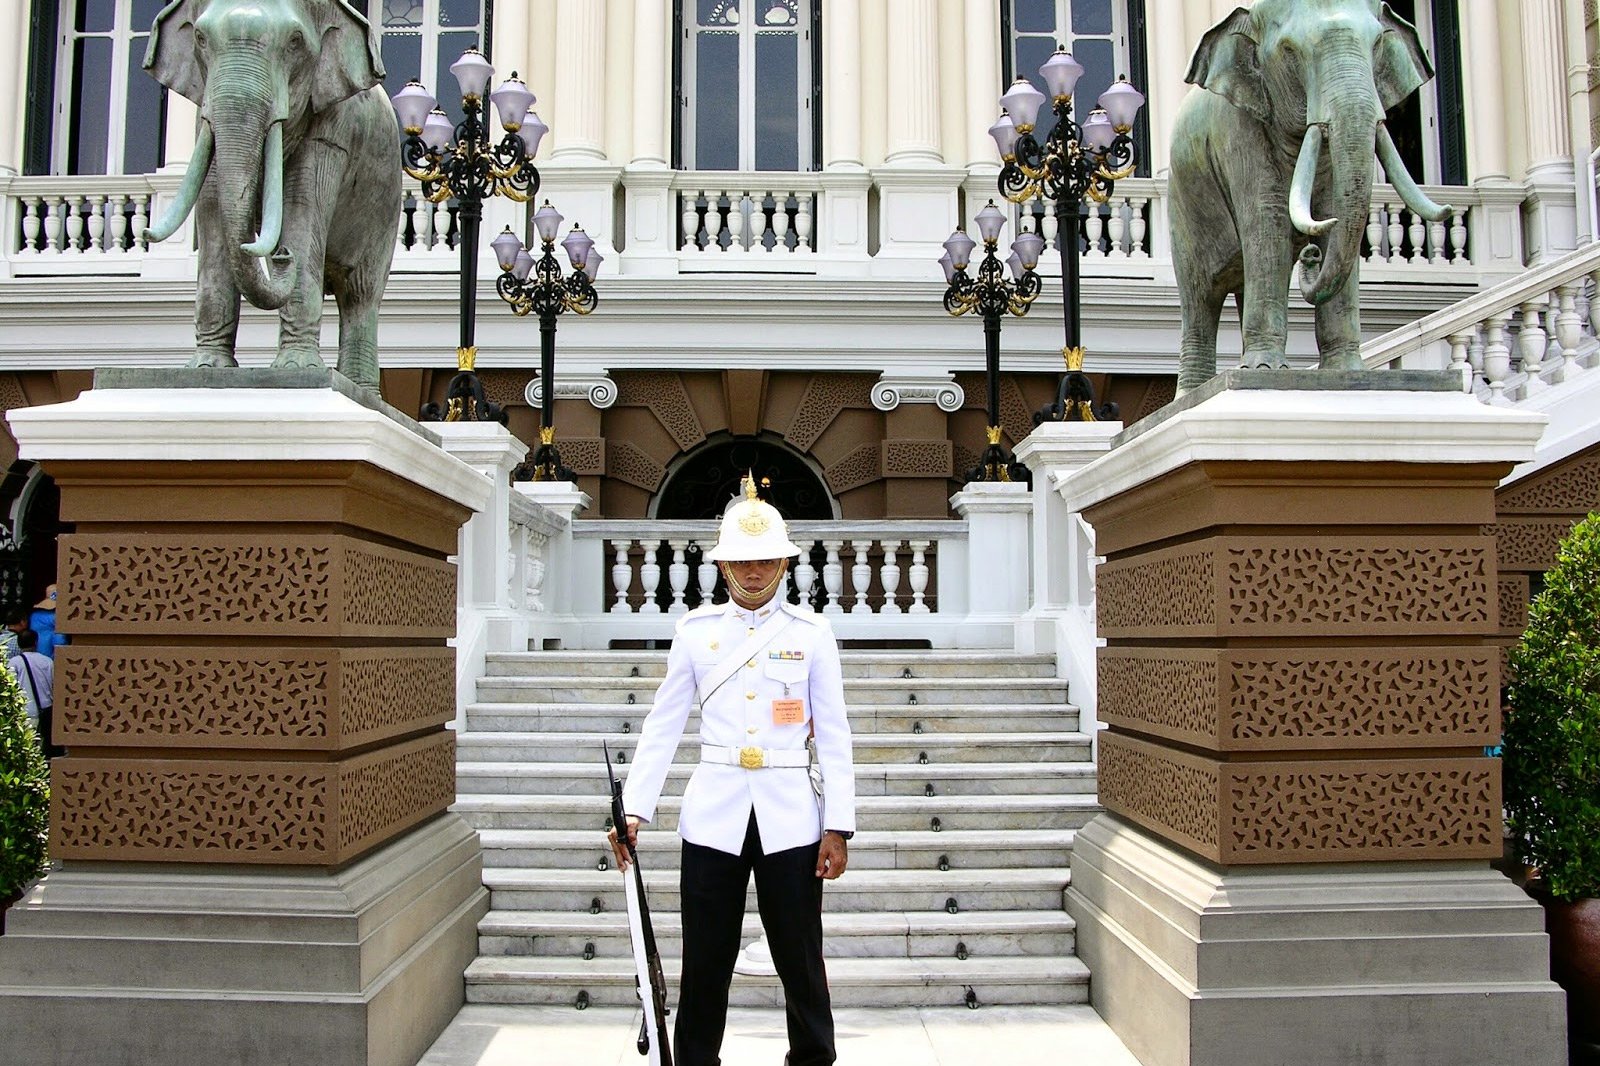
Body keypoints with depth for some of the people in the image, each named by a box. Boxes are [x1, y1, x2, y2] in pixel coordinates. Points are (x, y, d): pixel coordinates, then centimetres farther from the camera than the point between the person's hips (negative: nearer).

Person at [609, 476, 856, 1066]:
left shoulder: (811, 633, 2)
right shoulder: (695, 630, 5)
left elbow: (833, 735, 2)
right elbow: (663, 726, 5)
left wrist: (838, 827, -2)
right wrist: (634, 808, -2)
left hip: (790, 817, 0)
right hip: (713, 816, 1)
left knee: (801, 962, 7)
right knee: (705, 963, 7)